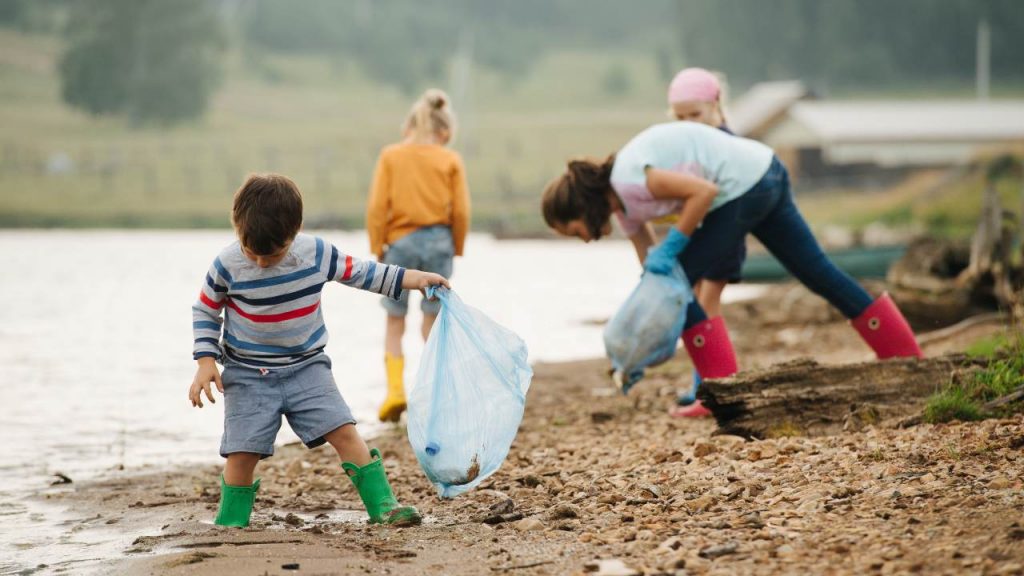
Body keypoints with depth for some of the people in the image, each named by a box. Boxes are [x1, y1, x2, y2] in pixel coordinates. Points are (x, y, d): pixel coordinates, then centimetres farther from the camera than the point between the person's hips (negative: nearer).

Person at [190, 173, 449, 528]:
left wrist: (412, 278, 4)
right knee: (242, 452, -9)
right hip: (247, 376, -1)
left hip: (306, 368, 1)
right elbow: (205, 311, 0)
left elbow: (358, 271, 6)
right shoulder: (227, 266, -15)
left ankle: (382, 504, -3)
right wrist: (206, 361, -9)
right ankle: (230, 524, 7)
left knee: (343, 431, -10)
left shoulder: (317, 253, -11)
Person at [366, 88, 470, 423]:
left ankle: (395, 391, -6)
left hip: (399, 242, 0)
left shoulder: (391, 156, 0)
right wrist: (456, 248, 11)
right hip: (438, 242, 0)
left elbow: (377, 206, -5)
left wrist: (377, 247, 4)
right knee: (433, 322, 11)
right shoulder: (451, 160, 0)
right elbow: (460, 210, -3)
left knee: (394, 323, 10)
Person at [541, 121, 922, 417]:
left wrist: (671, 247, -14)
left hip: (744, 185, -10)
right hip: (768, 175, 10)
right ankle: (910, 360, 20)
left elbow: (704, 191, -21)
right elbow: (650, 272, 18)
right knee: (817, 271, 14)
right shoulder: (623, 204, 13)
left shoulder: (628, 180, -17)